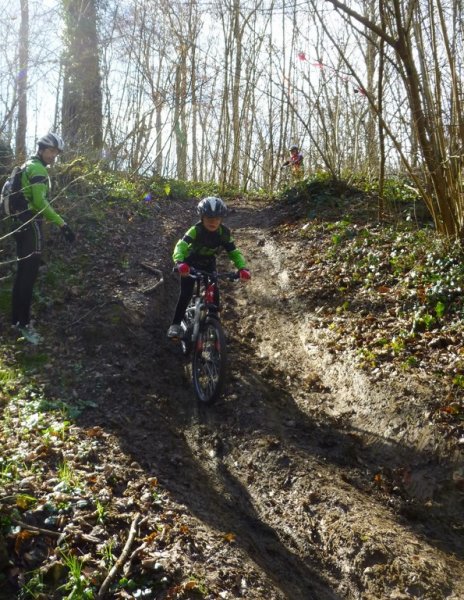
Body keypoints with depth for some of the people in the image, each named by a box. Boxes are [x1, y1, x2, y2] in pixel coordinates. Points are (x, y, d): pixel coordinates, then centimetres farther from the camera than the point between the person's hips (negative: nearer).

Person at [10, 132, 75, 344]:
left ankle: (16, 318, 22)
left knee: (22, 272, 14)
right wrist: (62, 223, -28)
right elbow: (40, 202, -25)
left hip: (21, 222, 10)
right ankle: (24, 324, -7)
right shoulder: (38, 168, -13)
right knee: (29, 274, -9)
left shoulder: (28, 166, 20)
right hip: (31, 224, -10)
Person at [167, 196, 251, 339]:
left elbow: (234, 252, -18)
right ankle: (175, 325, -2)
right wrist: (179, 262, -63)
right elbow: (181, 245, -43)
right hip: (190, 264, -3)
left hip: (208, 265, 3)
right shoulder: (196, 230, -31)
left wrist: (242, 268, -37)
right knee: (186, 294, -14)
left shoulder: (224, 233, -20)